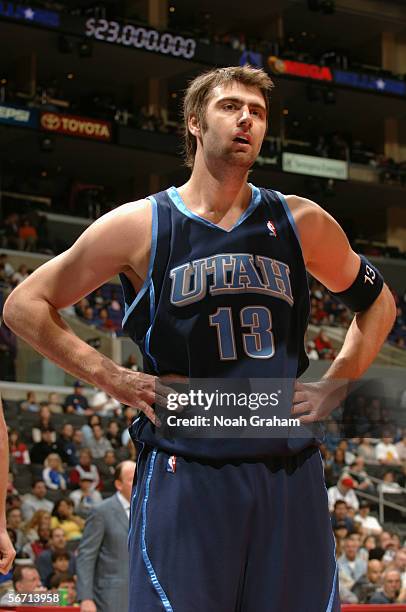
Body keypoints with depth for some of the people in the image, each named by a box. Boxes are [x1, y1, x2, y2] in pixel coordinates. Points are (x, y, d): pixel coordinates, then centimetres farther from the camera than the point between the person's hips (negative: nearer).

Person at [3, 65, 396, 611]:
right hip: (183, 478, -3)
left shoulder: (301, 223, 9)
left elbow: (377, 301, 24)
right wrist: (111, 378, -3)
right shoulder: (139, 224, 1)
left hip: (291, 475, 3)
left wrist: (336, 383, 10)